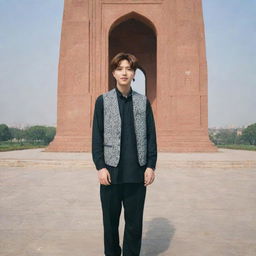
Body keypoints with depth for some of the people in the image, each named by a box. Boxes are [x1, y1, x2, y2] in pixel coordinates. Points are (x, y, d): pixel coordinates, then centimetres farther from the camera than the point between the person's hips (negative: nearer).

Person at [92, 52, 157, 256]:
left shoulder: (143, 101, 9)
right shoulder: (103, 101, 5)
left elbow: (151, 136, 7)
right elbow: (97, 137, 2)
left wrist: (151, 166, 0)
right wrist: (100, 167, -7)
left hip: (137, 172, 1)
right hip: (111, 170, 0)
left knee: (135, 223, 7)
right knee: (110, 221, 10)